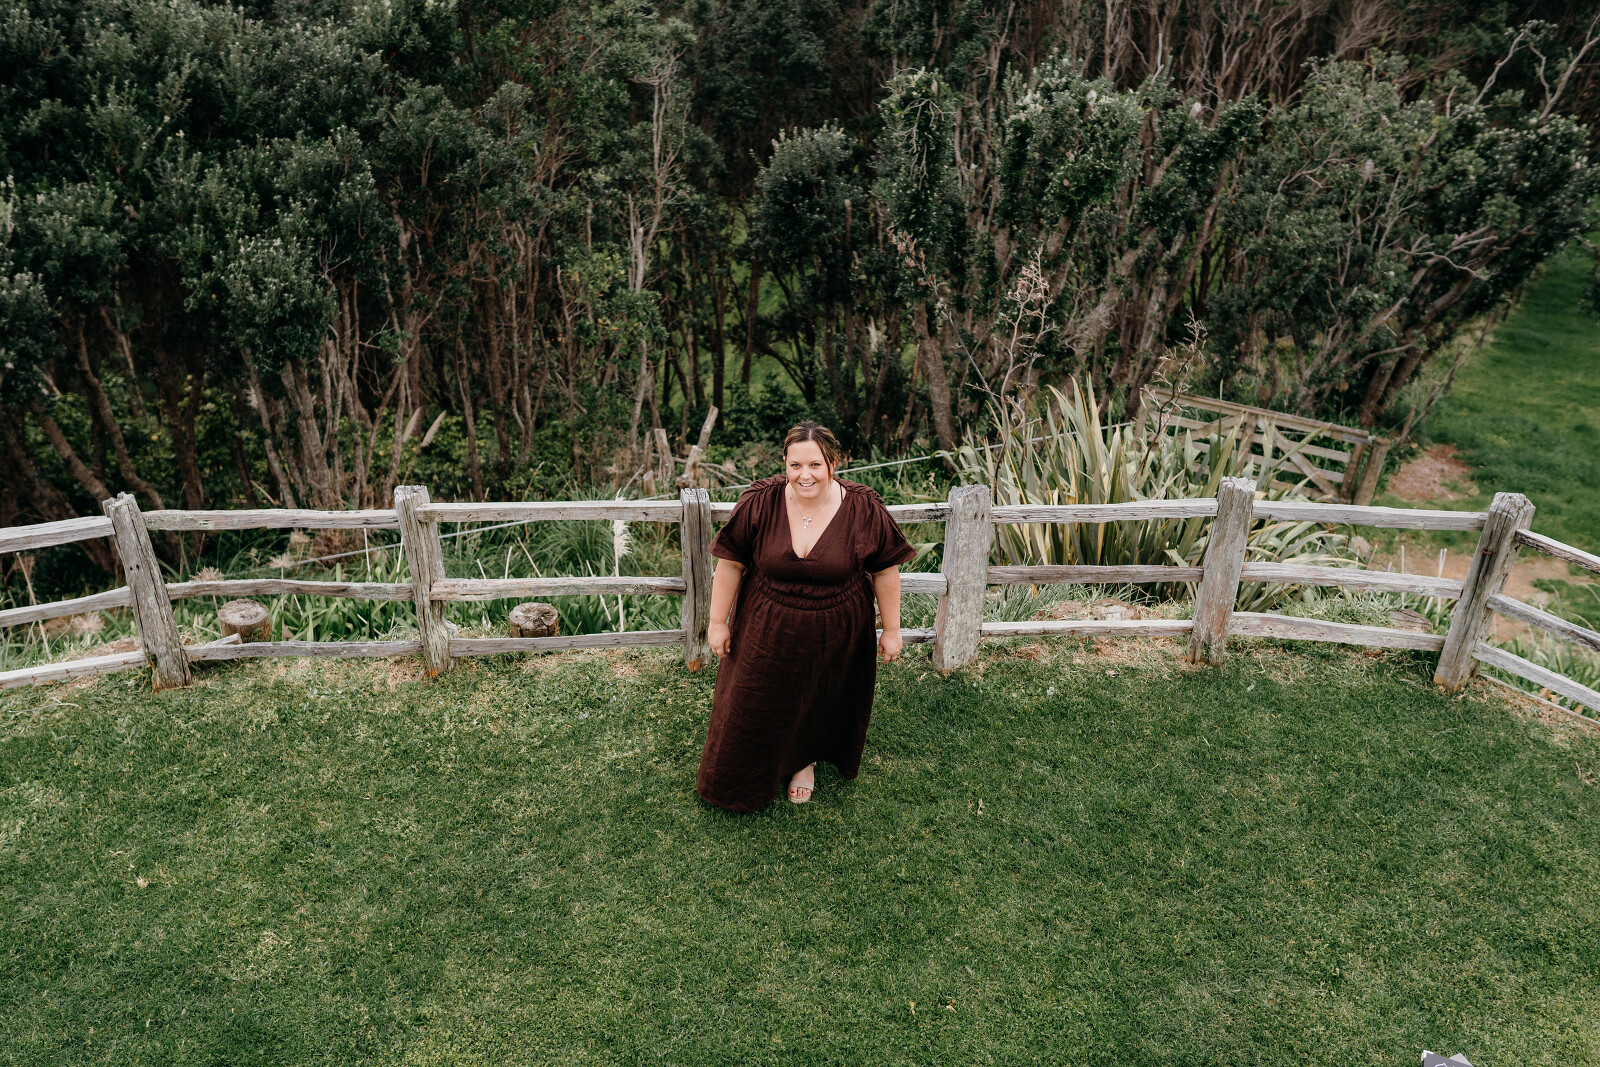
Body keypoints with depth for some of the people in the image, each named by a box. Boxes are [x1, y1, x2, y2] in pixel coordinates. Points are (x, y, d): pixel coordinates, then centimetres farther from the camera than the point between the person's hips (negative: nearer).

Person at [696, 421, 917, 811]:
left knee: (819, 701, 21)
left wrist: (891, 629, -2)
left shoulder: (865, 509, -19)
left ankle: (805, 760, 52)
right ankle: (744, 777, 43)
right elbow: (730, 564, -9)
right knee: (754, 705, 16)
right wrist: (718, 621, -4)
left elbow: (885, 571, -8)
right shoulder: (758, 503, -18)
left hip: (833, 635, 0)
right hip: (768, 629, 0)